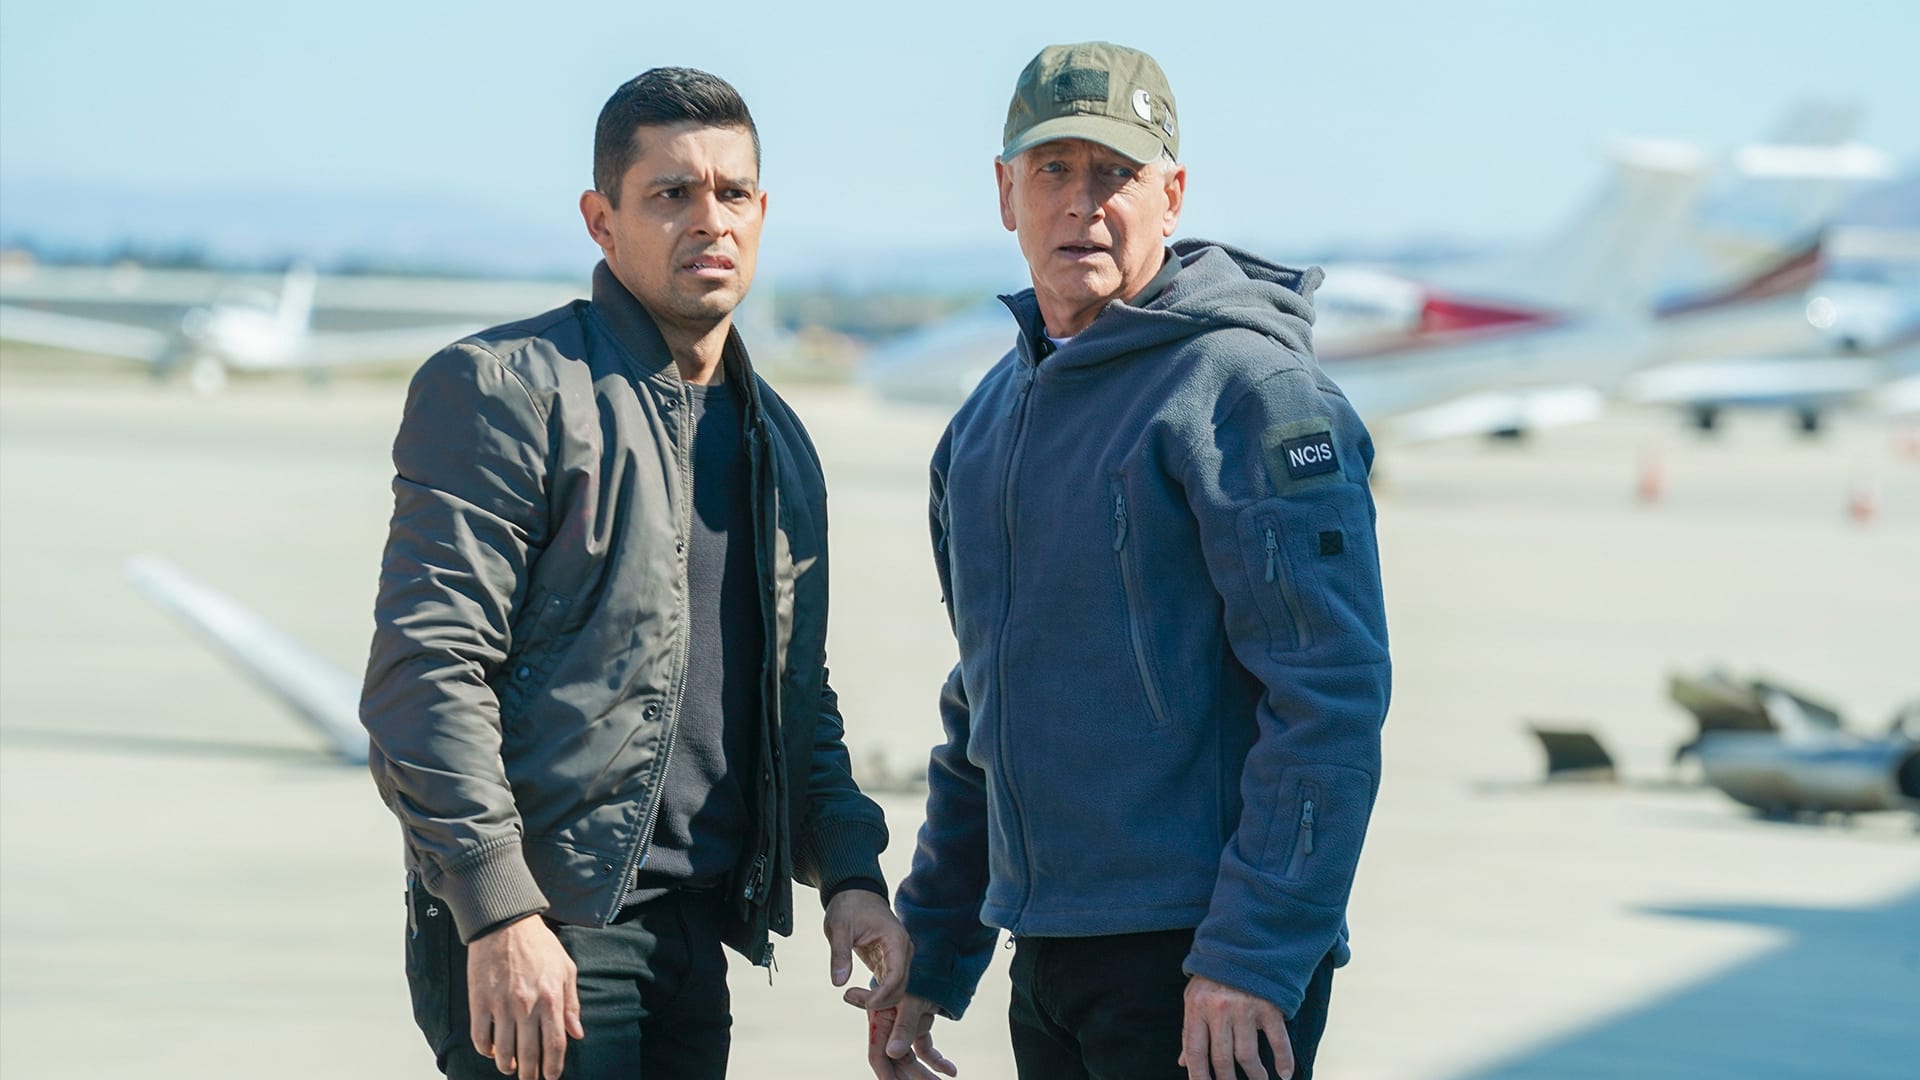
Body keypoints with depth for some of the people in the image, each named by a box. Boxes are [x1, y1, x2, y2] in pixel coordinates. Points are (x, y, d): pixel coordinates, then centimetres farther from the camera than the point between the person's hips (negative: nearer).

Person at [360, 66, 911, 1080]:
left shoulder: (779, 440, 19)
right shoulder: (502, 387, -6)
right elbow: (425, 672, -13)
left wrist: (848, 873, 9)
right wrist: (500, 914, -21)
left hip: (696, 938, 7)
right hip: (535, 935, -7)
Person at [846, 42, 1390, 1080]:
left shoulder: (1248, 387, -10)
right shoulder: (992, 414, 15)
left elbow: (1332, 693, -17)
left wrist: (1250, 956, -21)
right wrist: (930, 954, 20)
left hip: (1204, 970, -8)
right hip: (1048, 961, 8)